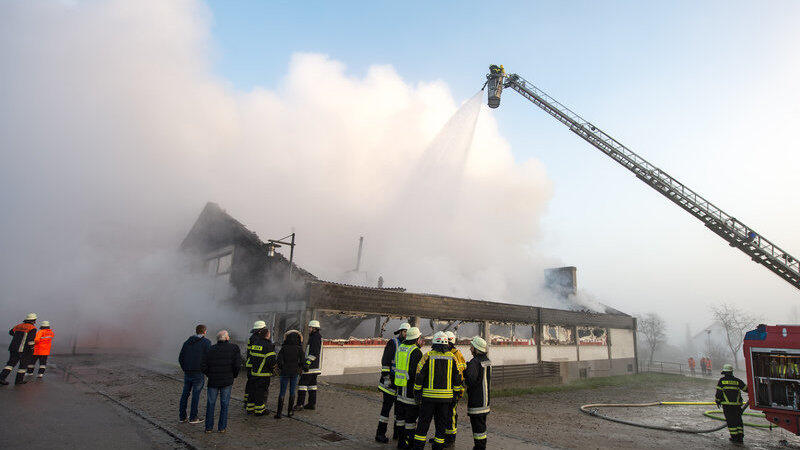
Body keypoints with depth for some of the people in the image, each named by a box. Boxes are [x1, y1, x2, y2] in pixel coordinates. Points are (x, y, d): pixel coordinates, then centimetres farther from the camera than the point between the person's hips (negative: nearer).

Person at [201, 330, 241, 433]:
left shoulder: (211, 349, 2)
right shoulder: (234, 348, -6)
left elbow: (204, 367, -1)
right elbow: (237, 365, -12)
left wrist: (210, 375, 12)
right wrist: (234, 376, 4)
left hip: (213, 381, 2)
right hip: (227, 382, -1)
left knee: (210, 404, 13)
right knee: (224, 404, 9)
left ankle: (209, 427, 18)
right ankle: (222, 427, 14)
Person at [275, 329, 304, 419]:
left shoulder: (284, 348, -7)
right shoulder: (299, 348, -7)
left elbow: (279, 359, -11)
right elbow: (302, 360, -6)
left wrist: (280, 368, 5)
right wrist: (300, 368, 10)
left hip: (285, 372, 0)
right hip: (295, 372, 1)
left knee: (282, 392, 6)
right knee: (292, 392, 12)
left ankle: (279, 412, 2)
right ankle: (290, 411, 17)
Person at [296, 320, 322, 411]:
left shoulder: (315, 338, -16)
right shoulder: (318, 337, 16)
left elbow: (314, 353, -23)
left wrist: (307, 363, -24)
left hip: (310, 366, -10)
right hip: (316, 366, 10)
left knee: (303, 383, -6)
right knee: (312, 384, 13)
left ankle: (300, 404, -4)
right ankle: (312, 404, 16)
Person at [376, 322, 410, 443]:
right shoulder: (392, 343, -8)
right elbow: (385, 361, -12)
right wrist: (386, 377, -17)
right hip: (391, 381, -6)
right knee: (387, 406, -2)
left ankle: (398, 433, 24)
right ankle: (380, 433, 7)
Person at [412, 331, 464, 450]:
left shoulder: (428, 356, -6)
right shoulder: (452, 357, 1)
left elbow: (419, 376, -6)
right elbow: (457, 378, 5)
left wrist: (417, 392, 4)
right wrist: (456, 393, 14)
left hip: (429, 395, -2)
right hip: (446, 397, 2)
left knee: (423, 422, 9)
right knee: (441, 423, 13)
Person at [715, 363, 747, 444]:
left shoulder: (721, 380, 0)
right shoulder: (737, 381, 5)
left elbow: (718, 392, -2)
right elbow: (746, 388, 8)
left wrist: (717, 401, 8)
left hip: (727, 404, -3)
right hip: (737, 404, 3)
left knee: (730, 421, 3)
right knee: (738, 420, 12)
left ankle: (734, 437, 2)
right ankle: (740, 437, 10)